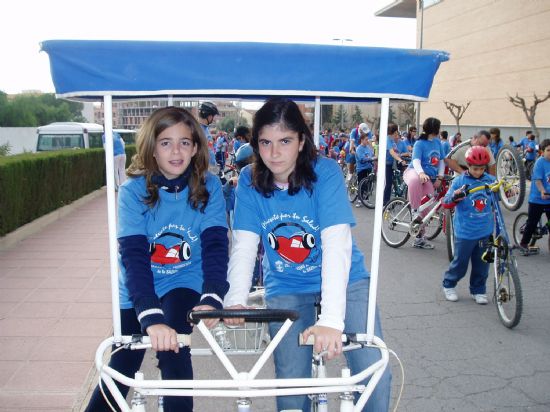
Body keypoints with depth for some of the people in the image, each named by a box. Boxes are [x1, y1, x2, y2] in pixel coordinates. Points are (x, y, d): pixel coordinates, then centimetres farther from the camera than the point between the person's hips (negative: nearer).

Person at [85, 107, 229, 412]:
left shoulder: (208, 187, -14)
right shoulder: (133, 191, -18)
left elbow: (216, 245, -20)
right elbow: (133, 256, -27)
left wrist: (211, 299, -37)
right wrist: (152, 317, -40)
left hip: (184, 283, 0)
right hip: (137, 291, 1)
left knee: (172, 351, -24)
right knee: (121, 367, 4)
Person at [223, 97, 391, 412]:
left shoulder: (326, 172, -19)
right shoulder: (249, 181, -9)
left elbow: (337, 244, -29)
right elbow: (244, 246, -13)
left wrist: (331, 319, -38)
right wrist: (235, 301, -29)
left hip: (344, 281, -1)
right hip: (286, 289, 2)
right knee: (291, 383, -7)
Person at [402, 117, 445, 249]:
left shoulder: (438, 143, 8)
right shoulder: (420, 143, -11)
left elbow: (441, 161, 10)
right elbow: (416, 161, -23)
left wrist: (439, 178, -5)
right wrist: (421, 173, -44)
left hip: (429, 178, 6)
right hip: (414, 172, -6)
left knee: (427, 207, 1)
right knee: (415, 179, -45)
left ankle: (419, 238, 16)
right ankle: (415, 210, -28)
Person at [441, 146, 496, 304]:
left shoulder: (490, 180, 1)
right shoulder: (460, 181, -8)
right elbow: (446, 202, -10)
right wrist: (456, 196, -31)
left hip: (485, 232, 3)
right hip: (465, 232, -3)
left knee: (482, 265, 13)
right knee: (460, 263, 7)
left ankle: (478, 290, 31)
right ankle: (448, 285, 29)